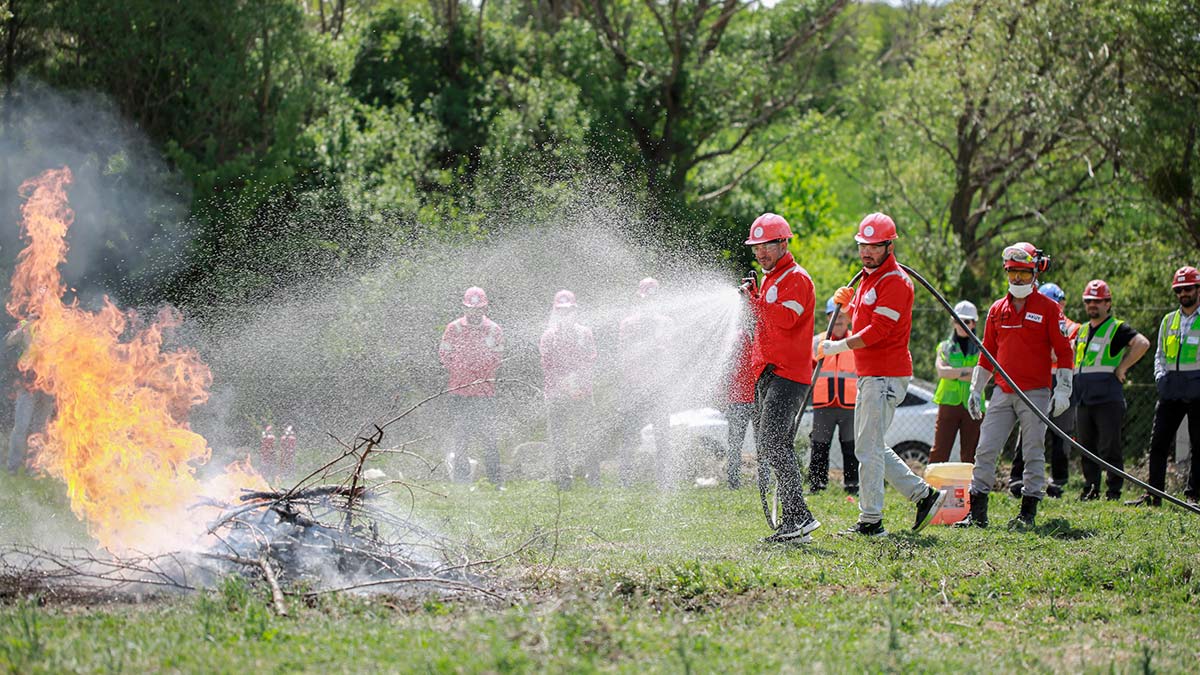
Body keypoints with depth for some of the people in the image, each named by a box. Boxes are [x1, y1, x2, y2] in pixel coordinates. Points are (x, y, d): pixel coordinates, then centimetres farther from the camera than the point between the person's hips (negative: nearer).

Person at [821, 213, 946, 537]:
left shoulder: (895, 282, -14)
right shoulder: (868, 279, 18)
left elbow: (876, 332, -21)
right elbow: (856, 324, 23)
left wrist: (836, 347, -12)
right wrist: (847, 305, 3)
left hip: (886, 376, -10)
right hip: (868, 374, 10)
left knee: (869, 448, -9)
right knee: (869, 447, 14)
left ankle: (870, 521, -5)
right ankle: (923, 495, 20)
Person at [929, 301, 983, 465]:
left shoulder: (980, 349, 11)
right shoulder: (945, 347, 15)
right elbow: (941, 371, -4)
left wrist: (954, 373, -8)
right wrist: (969, 370, -11)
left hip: (972, 405, 0)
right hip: (949, 402, 0)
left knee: (969, 455, 1)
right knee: (939, 452, -8)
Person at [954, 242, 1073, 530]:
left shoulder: (1048, 308, 0)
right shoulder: (997, 309, 13)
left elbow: (1063, 351, -1)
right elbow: (988, 353, 19)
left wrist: (1063, 389, -8)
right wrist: (975, 390, 16)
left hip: (1036, 393, -4)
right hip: (1003, 392, 4)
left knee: (1033, 453, -1)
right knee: (985, 450, -1)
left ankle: (1028, 513, 5)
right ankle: (977, 512, 2)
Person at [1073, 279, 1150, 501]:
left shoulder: (1117, 329, -3)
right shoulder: (1082, 331, 18)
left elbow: (1142, 343, -19)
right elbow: (1074, 357, 34)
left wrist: (1122, 368, -16)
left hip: (1108, 398, -7)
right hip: (1083, 399, 7)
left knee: (1109, 448, -6)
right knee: (1086, 448, 10)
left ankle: (1114, 490, -1)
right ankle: (1091, 489, 17)